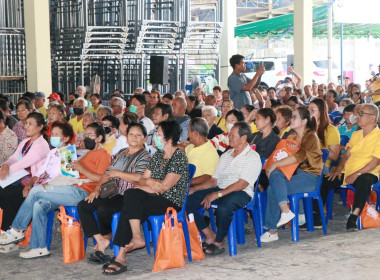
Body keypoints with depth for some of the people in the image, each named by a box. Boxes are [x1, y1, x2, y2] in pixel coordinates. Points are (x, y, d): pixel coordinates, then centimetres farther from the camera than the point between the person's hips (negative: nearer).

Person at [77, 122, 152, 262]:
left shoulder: (145, 156, -2)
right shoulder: (120, 153, 21)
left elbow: (139, 178, -18)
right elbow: (107, 173, 20)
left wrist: (118, 173, -9)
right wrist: (97, 189, 5)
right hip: (112, 194, 8)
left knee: (103, 208, -32)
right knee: (82, 206, -8)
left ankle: (106, 236, -2)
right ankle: (100, 240, -11)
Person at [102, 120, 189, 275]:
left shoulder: (179, 157, -7)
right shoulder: (158, 155, 18)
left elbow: (165, 186, -15)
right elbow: (142, 180, 14)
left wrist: (148, 182, -4)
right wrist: (149, 182, -8)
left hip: (172, 203, -7)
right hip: (155, 198, 7)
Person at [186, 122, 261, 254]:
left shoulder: (252, 157, -2)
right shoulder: (226, 156, 23)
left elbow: (242, 184, -14)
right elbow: (214, 180, 21)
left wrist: (217, 194, -22)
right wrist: (194, 188, 5)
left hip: (241, 193, -7)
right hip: (219, 189, 7)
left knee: (223, 208, -40)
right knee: (188, 202, -13)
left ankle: (218, 242, -15)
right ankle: (210, 236, -5)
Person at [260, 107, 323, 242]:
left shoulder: (311, 137, -7)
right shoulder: (291, 136, 17)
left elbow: (300, 156, -22)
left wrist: (275, 164, -24)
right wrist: (270, 168, -7)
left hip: (310, 176, -6)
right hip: (294, 173, 7)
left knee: (273, 189, -26)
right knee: (275, 174, -27)